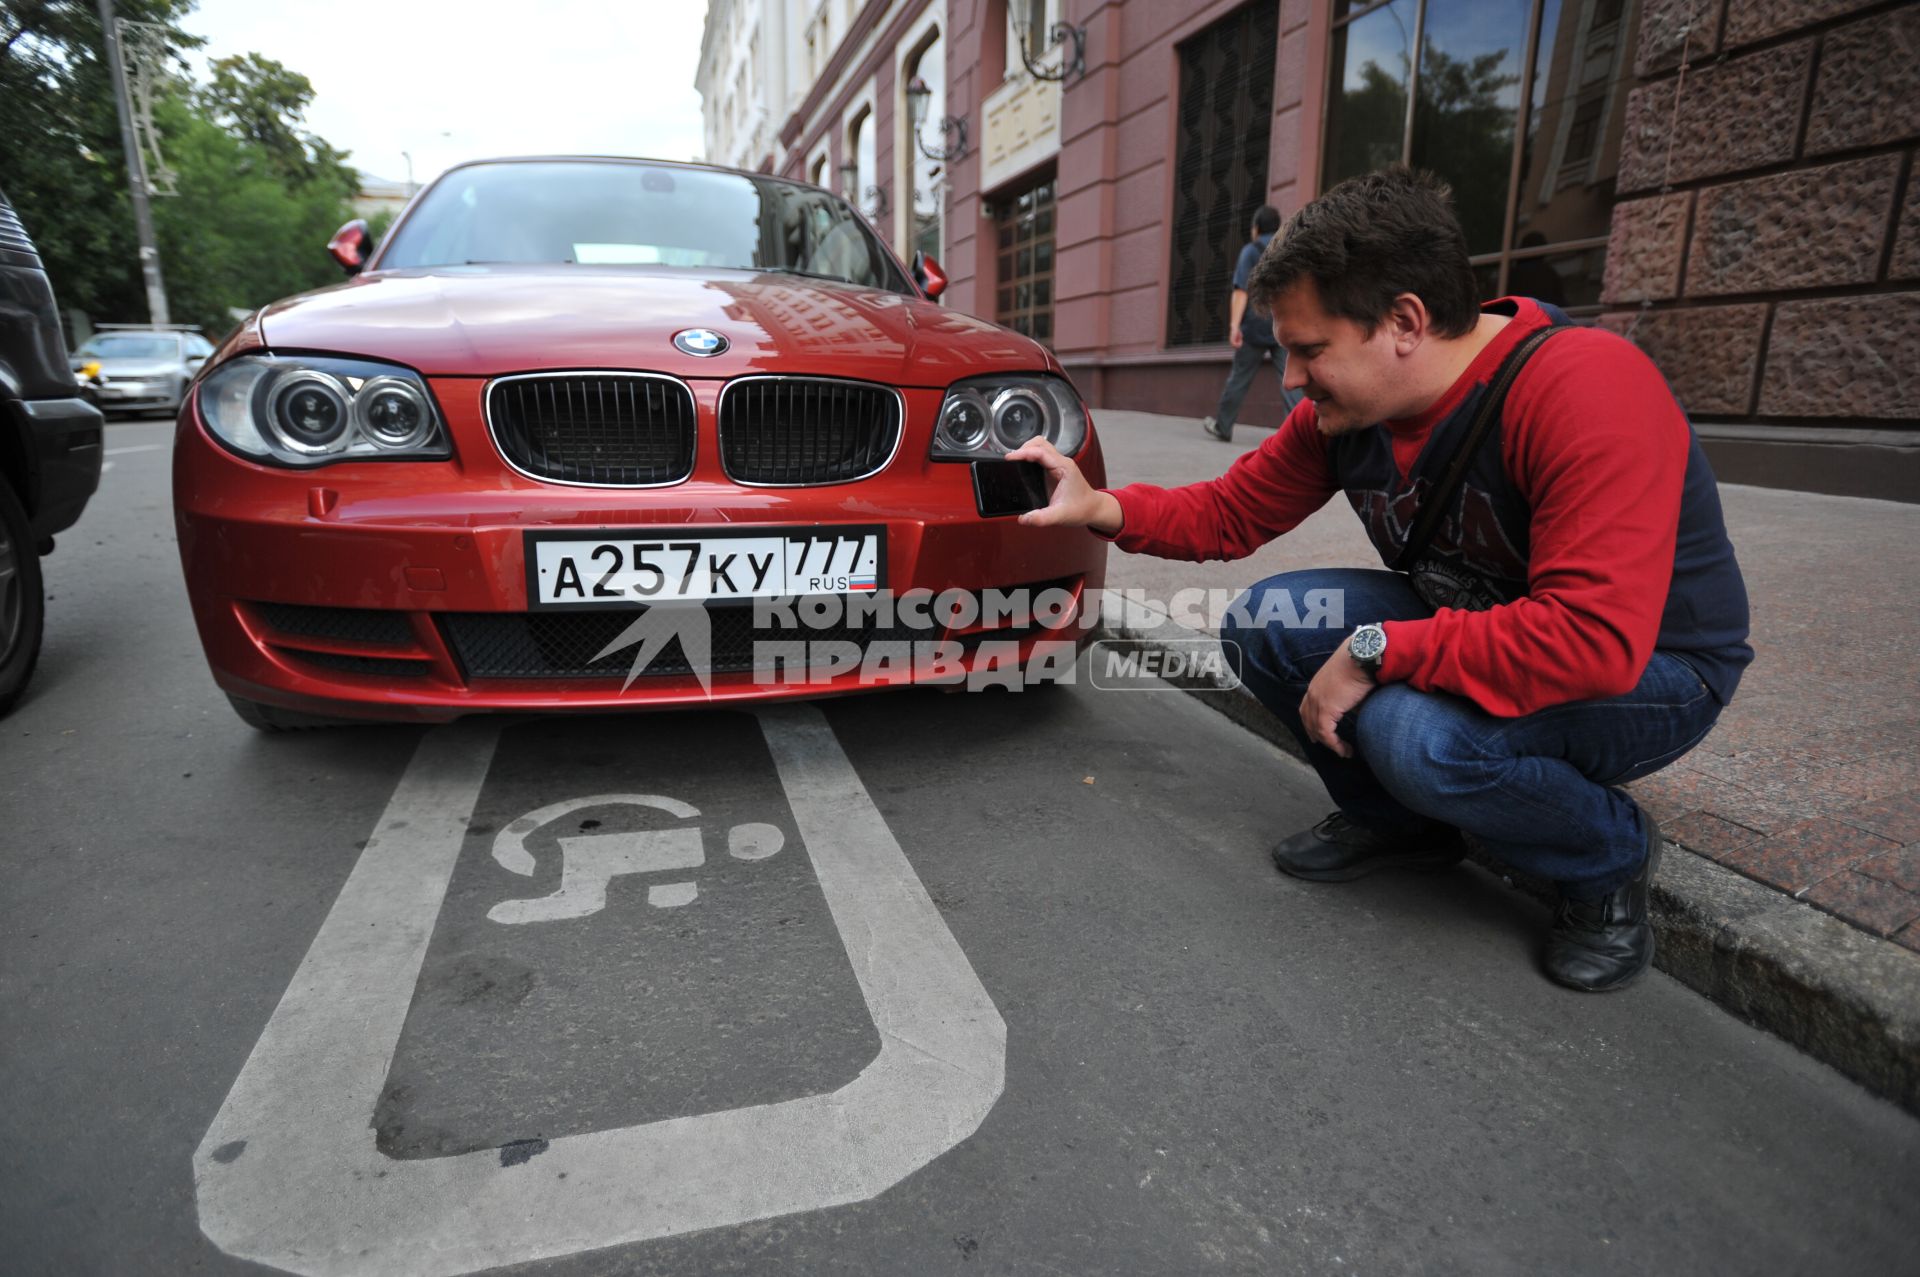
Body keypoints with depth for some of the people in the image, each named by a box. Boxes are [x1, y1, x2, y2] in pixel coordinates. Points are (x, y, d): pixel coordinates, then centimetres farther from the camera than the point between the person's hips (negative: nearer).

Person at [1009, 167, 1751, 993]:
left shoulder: (1585, 390, -31)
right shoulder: (1340, 413, -8)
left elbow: (1596, 640, -39)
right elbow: (1230, 512, 2)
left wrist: (1378, 651, -33)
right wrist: (1103, 508, -13)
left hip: (1649, 671, -6)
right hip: (1473, 631, 7)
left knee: (1416, 733, -35)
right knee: (1262, 623, -11)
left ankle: (1612, 857, -2)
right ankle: (1399, 822, 10)